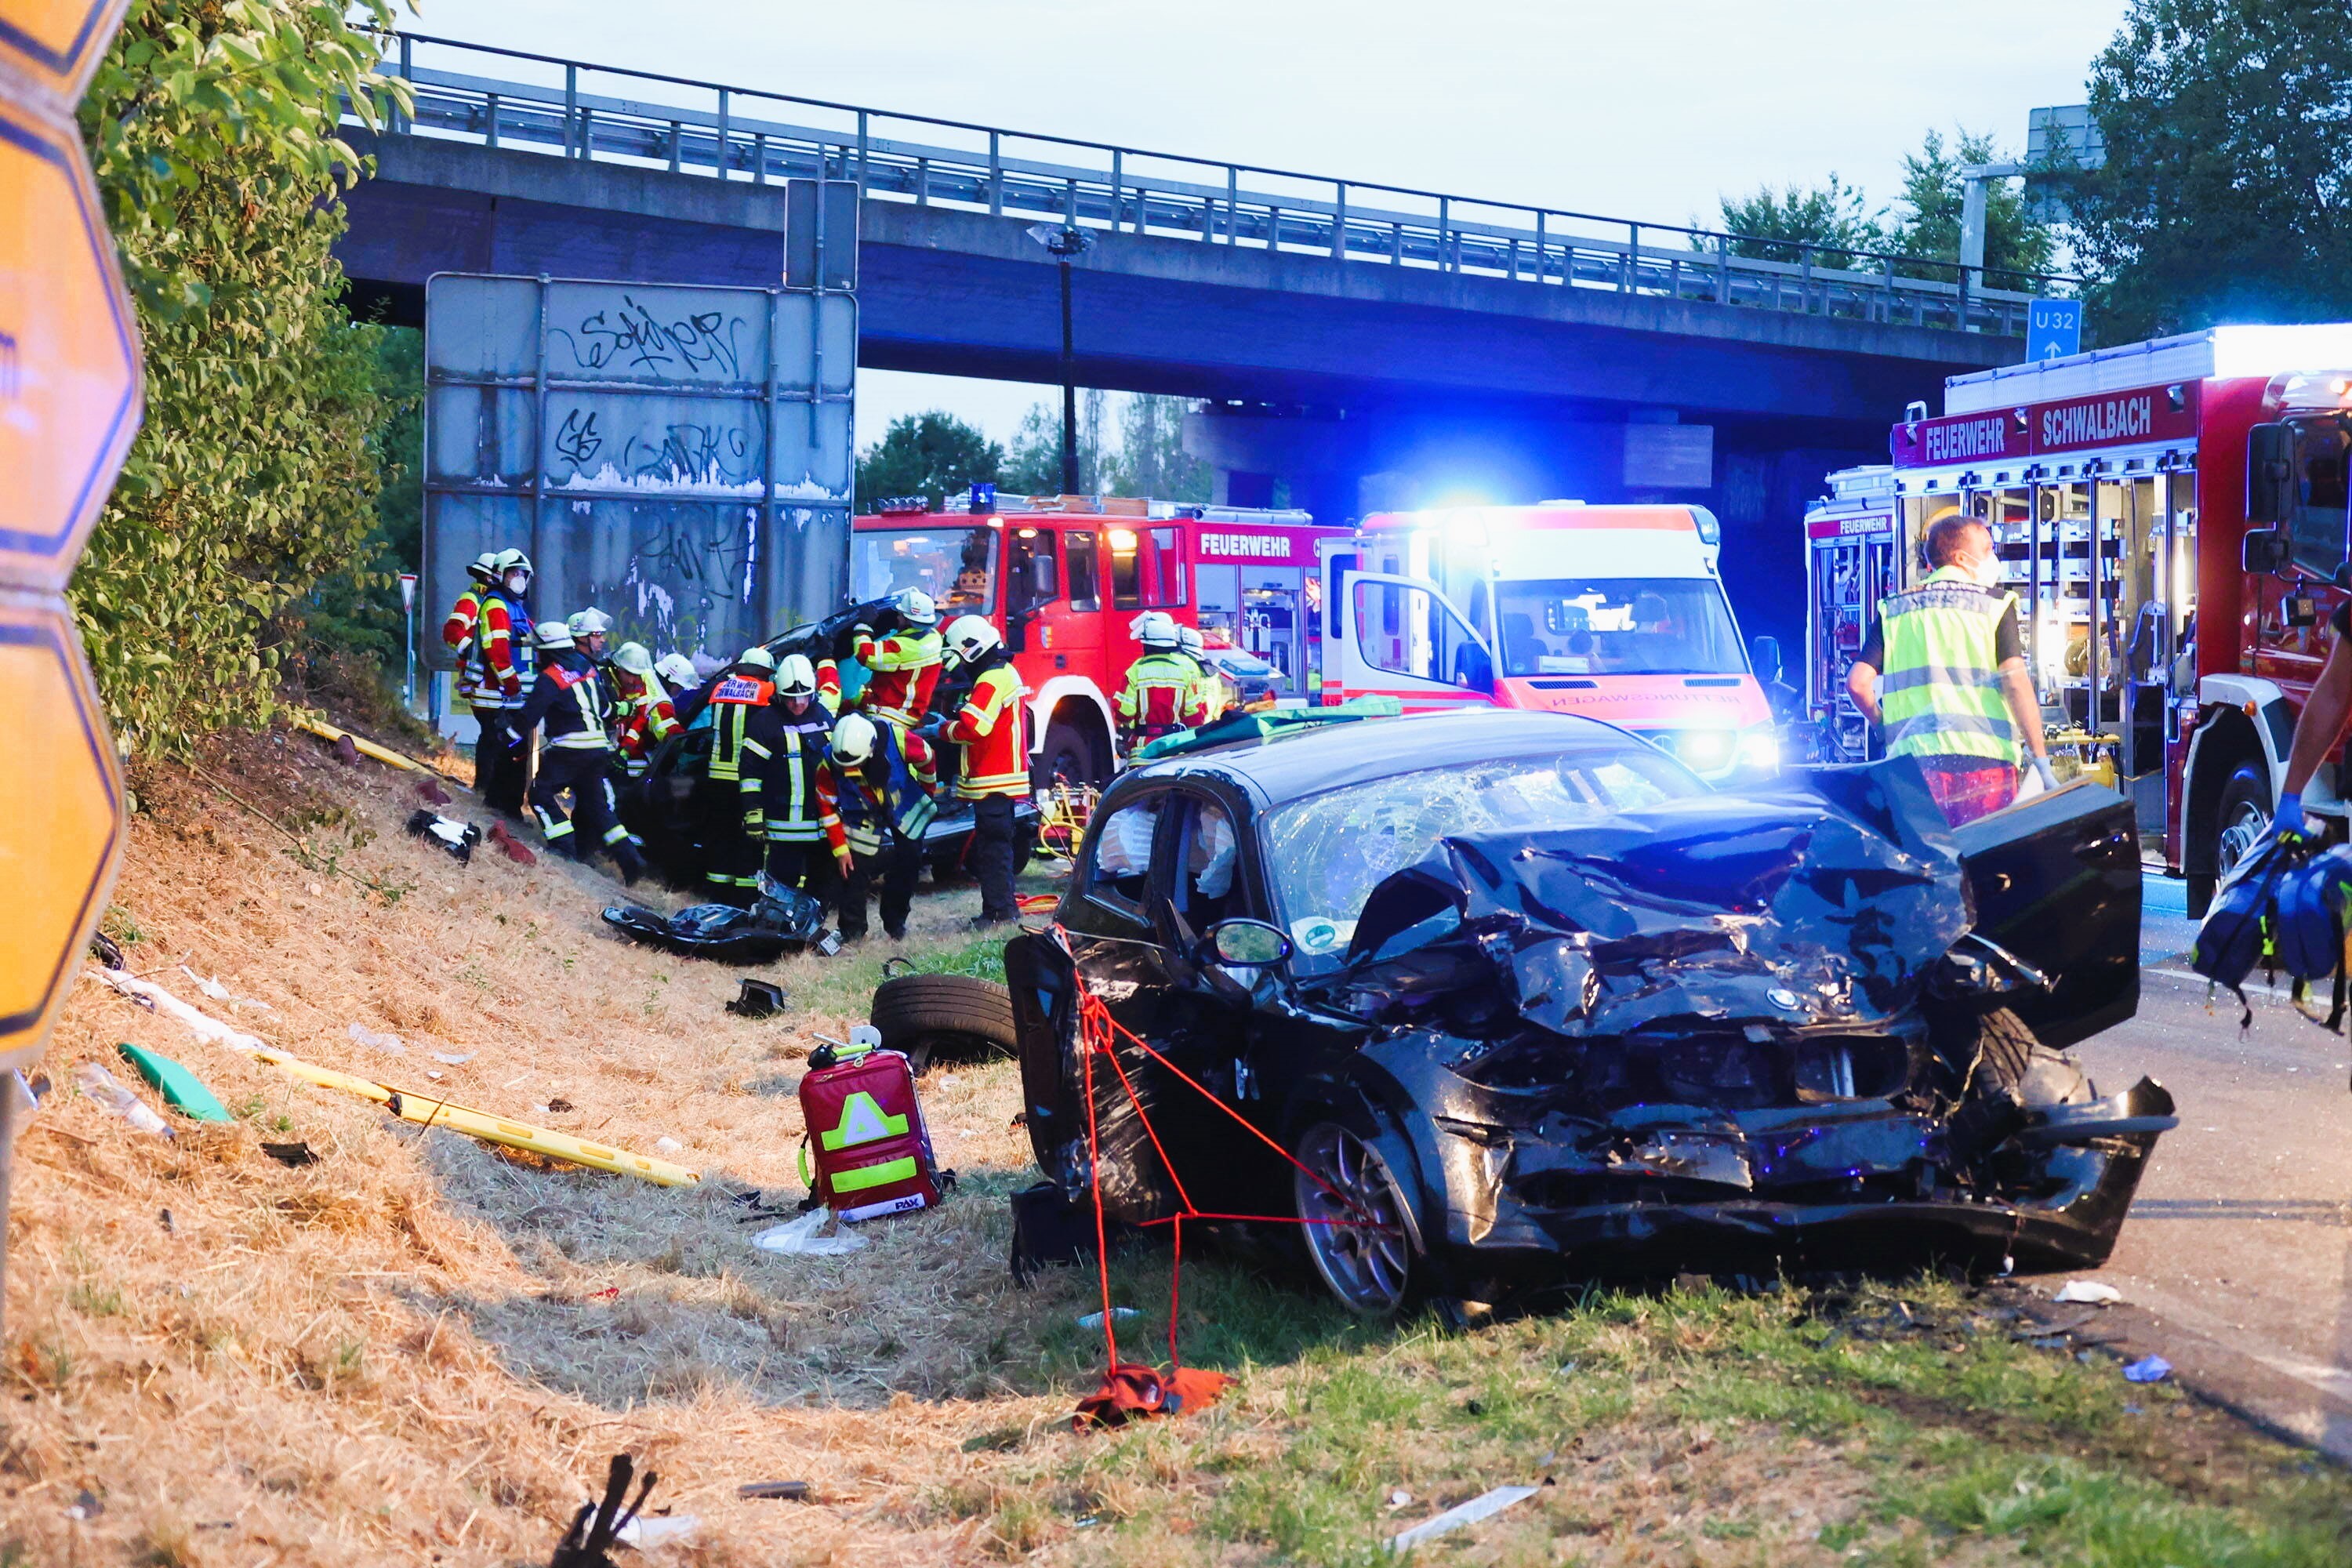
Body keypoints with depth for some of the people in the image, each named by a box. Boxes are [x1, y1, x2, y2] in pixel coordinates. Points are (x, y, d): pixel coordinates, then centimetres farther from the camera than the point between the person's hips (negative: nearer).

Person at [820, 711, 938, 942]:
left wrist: (928, 791, 6)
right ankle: (852, 933, 2)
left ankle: (896, 926, 24)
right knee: (855, 876, -11)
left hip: (906, 809, 1)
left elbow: (926, 759, -10)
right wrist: (839, 848, -16)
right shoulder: (830, 764, -29)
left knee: (908, 865, 7)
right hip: (863, 824, -1)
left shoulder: (897, 740, -33)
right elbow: (828, 807, -17)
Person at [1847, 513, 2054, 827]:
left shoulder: (1893, 609, 12)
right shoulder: (1995, 604, 4)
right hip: (1983, 757, -3)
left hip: (1913, 760, 3)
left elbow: (1858, 682, 3)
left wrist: (1888, 729, 20)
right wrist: (2041, 759, -7)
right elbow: (2016, 683, -8)